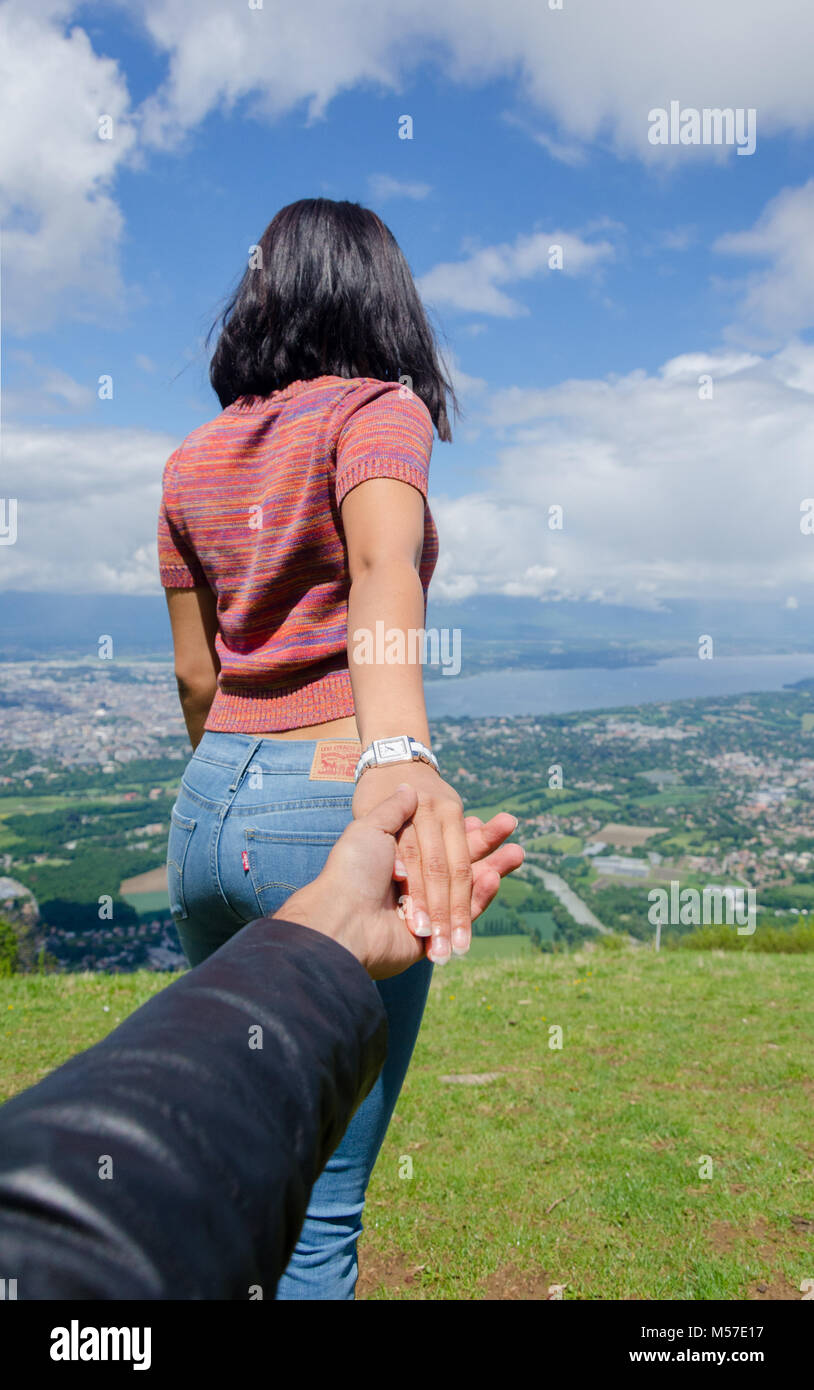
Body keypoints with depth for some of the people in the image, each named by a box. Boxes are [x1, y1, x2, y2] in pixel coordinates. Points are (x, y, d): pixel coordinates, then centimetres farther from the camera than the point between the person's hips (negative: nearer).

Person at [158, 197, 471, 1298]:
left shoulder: (193, 460, 12)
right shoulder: (378, 411, -5)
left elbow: (194, 677, 14)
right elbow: (381, 568, -28)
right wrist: (396, 752, -43)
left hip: (208, 805, 7)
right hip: (331, 809, -6)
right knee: (319, 1207, 10)